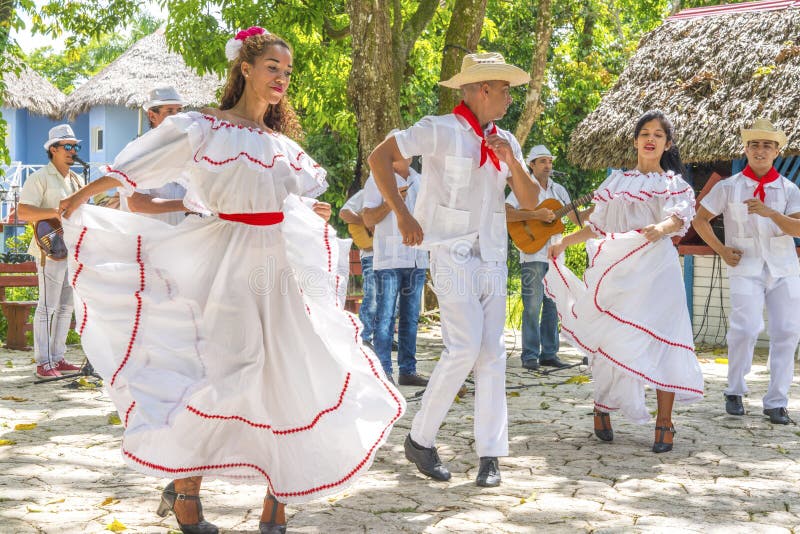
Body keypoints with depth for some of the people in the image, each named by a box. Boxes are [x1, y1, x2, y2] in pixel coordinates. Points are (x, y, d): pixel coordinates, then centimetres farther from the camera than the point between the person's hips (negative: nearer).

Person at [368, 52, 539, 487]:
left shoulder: (505, 141, 13)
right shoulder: (441, 130, -6)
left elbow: (530, 201, 11)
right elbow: (379, 157, -9)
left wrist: (513, 164, -7)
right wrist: (402, 215, -15)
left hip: (491, 256, 6)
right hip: (452, 252, -6)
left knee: (492, 353, 1)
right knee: (464, 347, -17)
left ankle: (490, 455, 6)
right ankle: (420, 439, 0)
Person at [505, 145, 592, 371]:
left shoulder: (558, 190, 16)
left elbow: (577, 219, 15)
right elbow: (505, 213, -17)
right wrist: (536, 215, -22)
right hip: (532, 254, -6)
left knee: (552, 305, 7)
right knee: (533, 305, -8)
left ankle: (549, 354, 14)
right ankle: (530, 356, -3)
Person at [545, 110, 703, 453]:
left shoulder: (673, 183, 11)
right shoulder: (616, 182, 18)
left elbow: (680, 217, -9)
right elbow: (597, 226, 21)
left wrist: (662, 227, -30)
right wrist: (564, 243, 13)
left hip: (656, 271, -2)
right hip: (617, 271, 2)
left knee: (661, 340, -9)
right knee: (610, 341, -3)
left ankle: (664, 421, -5)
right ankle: (603, 407, 13)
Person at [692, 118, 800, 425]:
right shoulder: (729, 187, 3)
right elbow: (700, 220, 10)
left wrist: (769, 212, -24)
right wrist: (722, 250, 2)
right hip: (745, 268, -2)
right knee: (745, 328, -15)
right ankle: (734, 392, 6)